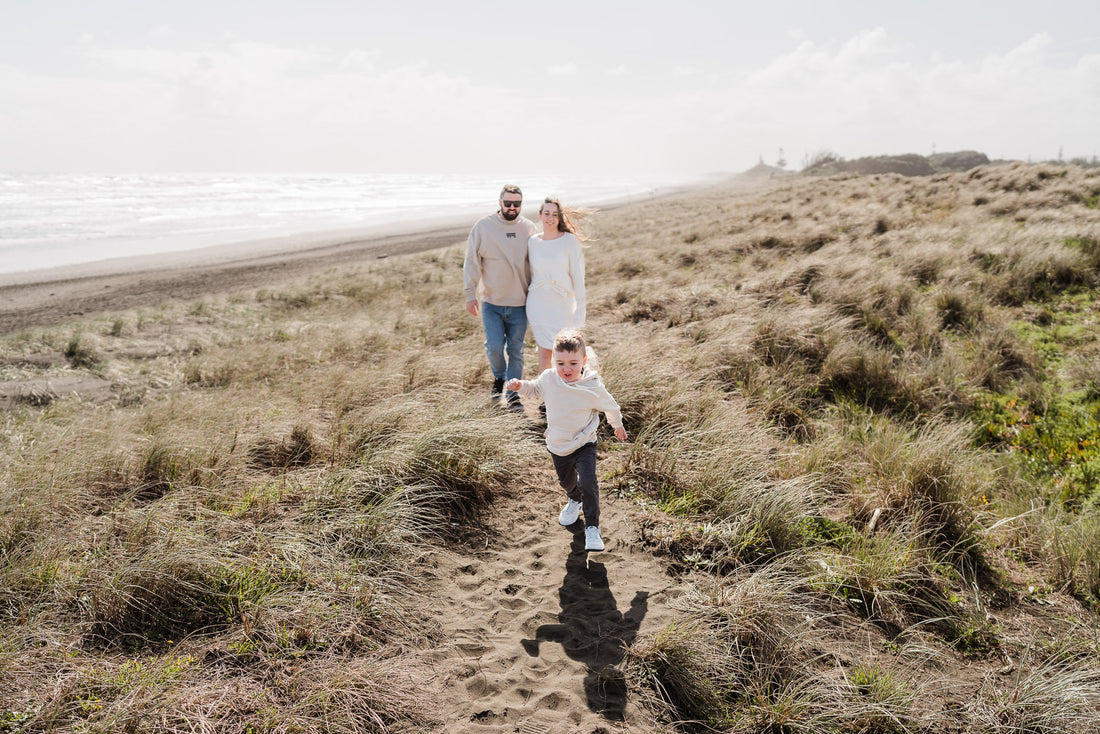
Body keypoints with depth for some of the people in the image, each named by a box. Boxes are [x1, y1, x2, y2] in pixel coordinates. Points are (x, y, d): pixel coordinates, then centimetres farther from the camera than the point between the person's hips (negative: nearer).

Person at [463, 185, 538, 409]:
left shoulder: (529, 228, 3)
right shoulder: (483, 226, -3)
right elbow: (472, 262, -1)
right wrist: (470, 294, -5)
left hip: (519, 302, 1)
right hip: (491, 302, -1)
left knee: (516, 350, 5)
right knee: (494, 346, -6)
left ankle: (513, 394, 15)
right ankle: (499, 377, 25)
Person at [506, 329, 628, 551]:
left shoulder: (593, 388, -22)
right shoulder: (548, 379, -14)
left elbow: (610, 407, -1)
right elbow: (535, 389, 10)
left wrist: (617, 425, 15)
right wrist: (521, 386, -9)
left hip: (584, 445, -4)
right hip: (558, 446, 4)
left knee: (588, 484, -20)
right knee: (566, 481, 26)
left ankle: (592, 528, -6)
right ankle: (575, 501, 60)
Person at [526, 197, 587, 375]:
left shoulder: (570, 241, -7)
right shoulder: (532, 242, 3)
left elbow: (578, 277, -7)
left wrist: (580, 311, -11)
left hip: (562, 305, -2)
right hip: (538, 305, 2)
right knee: (544, 355, 4)